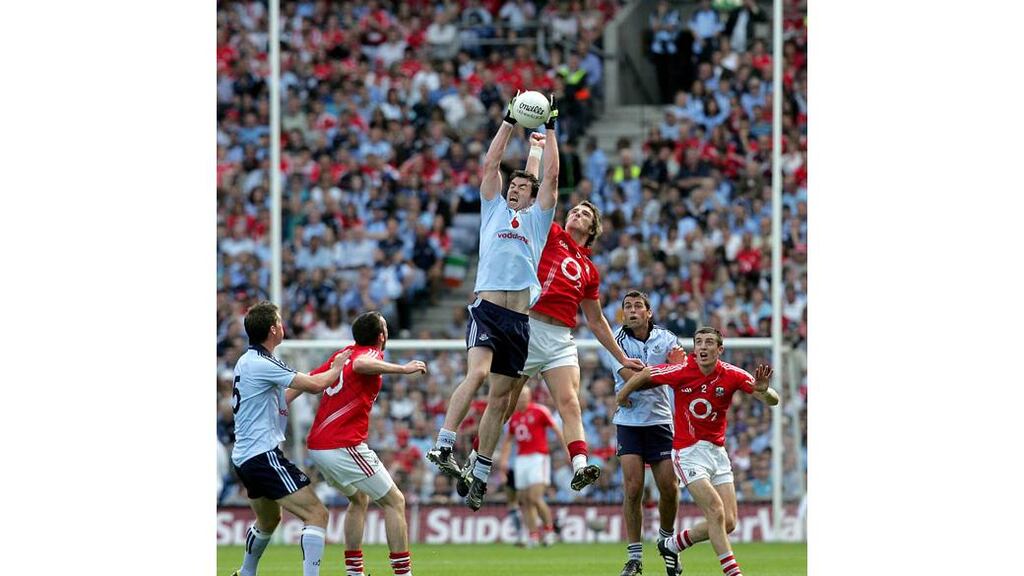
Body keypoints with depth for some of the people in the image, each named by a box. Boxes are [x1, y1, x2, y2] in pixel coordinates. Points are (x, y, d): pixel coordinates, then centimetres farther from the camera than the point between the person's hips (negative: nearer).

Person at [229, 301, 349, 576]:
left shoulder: (246, 361, 13)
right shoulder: (262, 364, -17)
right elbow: (315, 385, -18)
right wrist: (337, 368, 1)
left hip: (244, 457, 10)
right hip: (264, 456, -10)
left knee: (268, 520, 31)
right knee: (317, 514, -14)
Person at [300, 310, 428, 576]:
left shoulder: (343, 353, 15)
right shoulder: (372, 354, -8)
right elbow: (359, 364, -34)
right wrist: (402, 369, -38)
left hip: (316, 445, 9)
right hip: (343, 447, -9)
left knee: (359, 499, 27)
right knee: (394, 501, -1)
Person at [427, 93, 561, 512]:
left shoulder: (537, 218, 18)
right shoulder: (494, 210, 17)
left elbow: (551, 175, 10)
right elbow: (491, 163, 13)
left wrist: (549, 129, 10)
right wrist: (509, 121, 12)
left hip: (519, 318, 2)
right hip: (487, 309, -2)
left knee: (499, 398, 3)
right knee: (477, 372, -25)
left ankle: (480, 474, 9)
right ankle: (444, 448, -33)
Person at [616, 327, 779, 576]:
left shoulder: (732, 375, -8)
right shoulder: (682, 371, -13)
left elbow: (773, 400, -14)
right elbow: (644, 375, 4)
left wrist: (764, 390, -36)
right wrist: (623, 394, 16)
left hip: (717, 451, 4)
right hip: (688, 451, -4)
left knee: (728, 523, 1)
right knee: (716, 511, -19)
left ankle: (672, 544, 23)